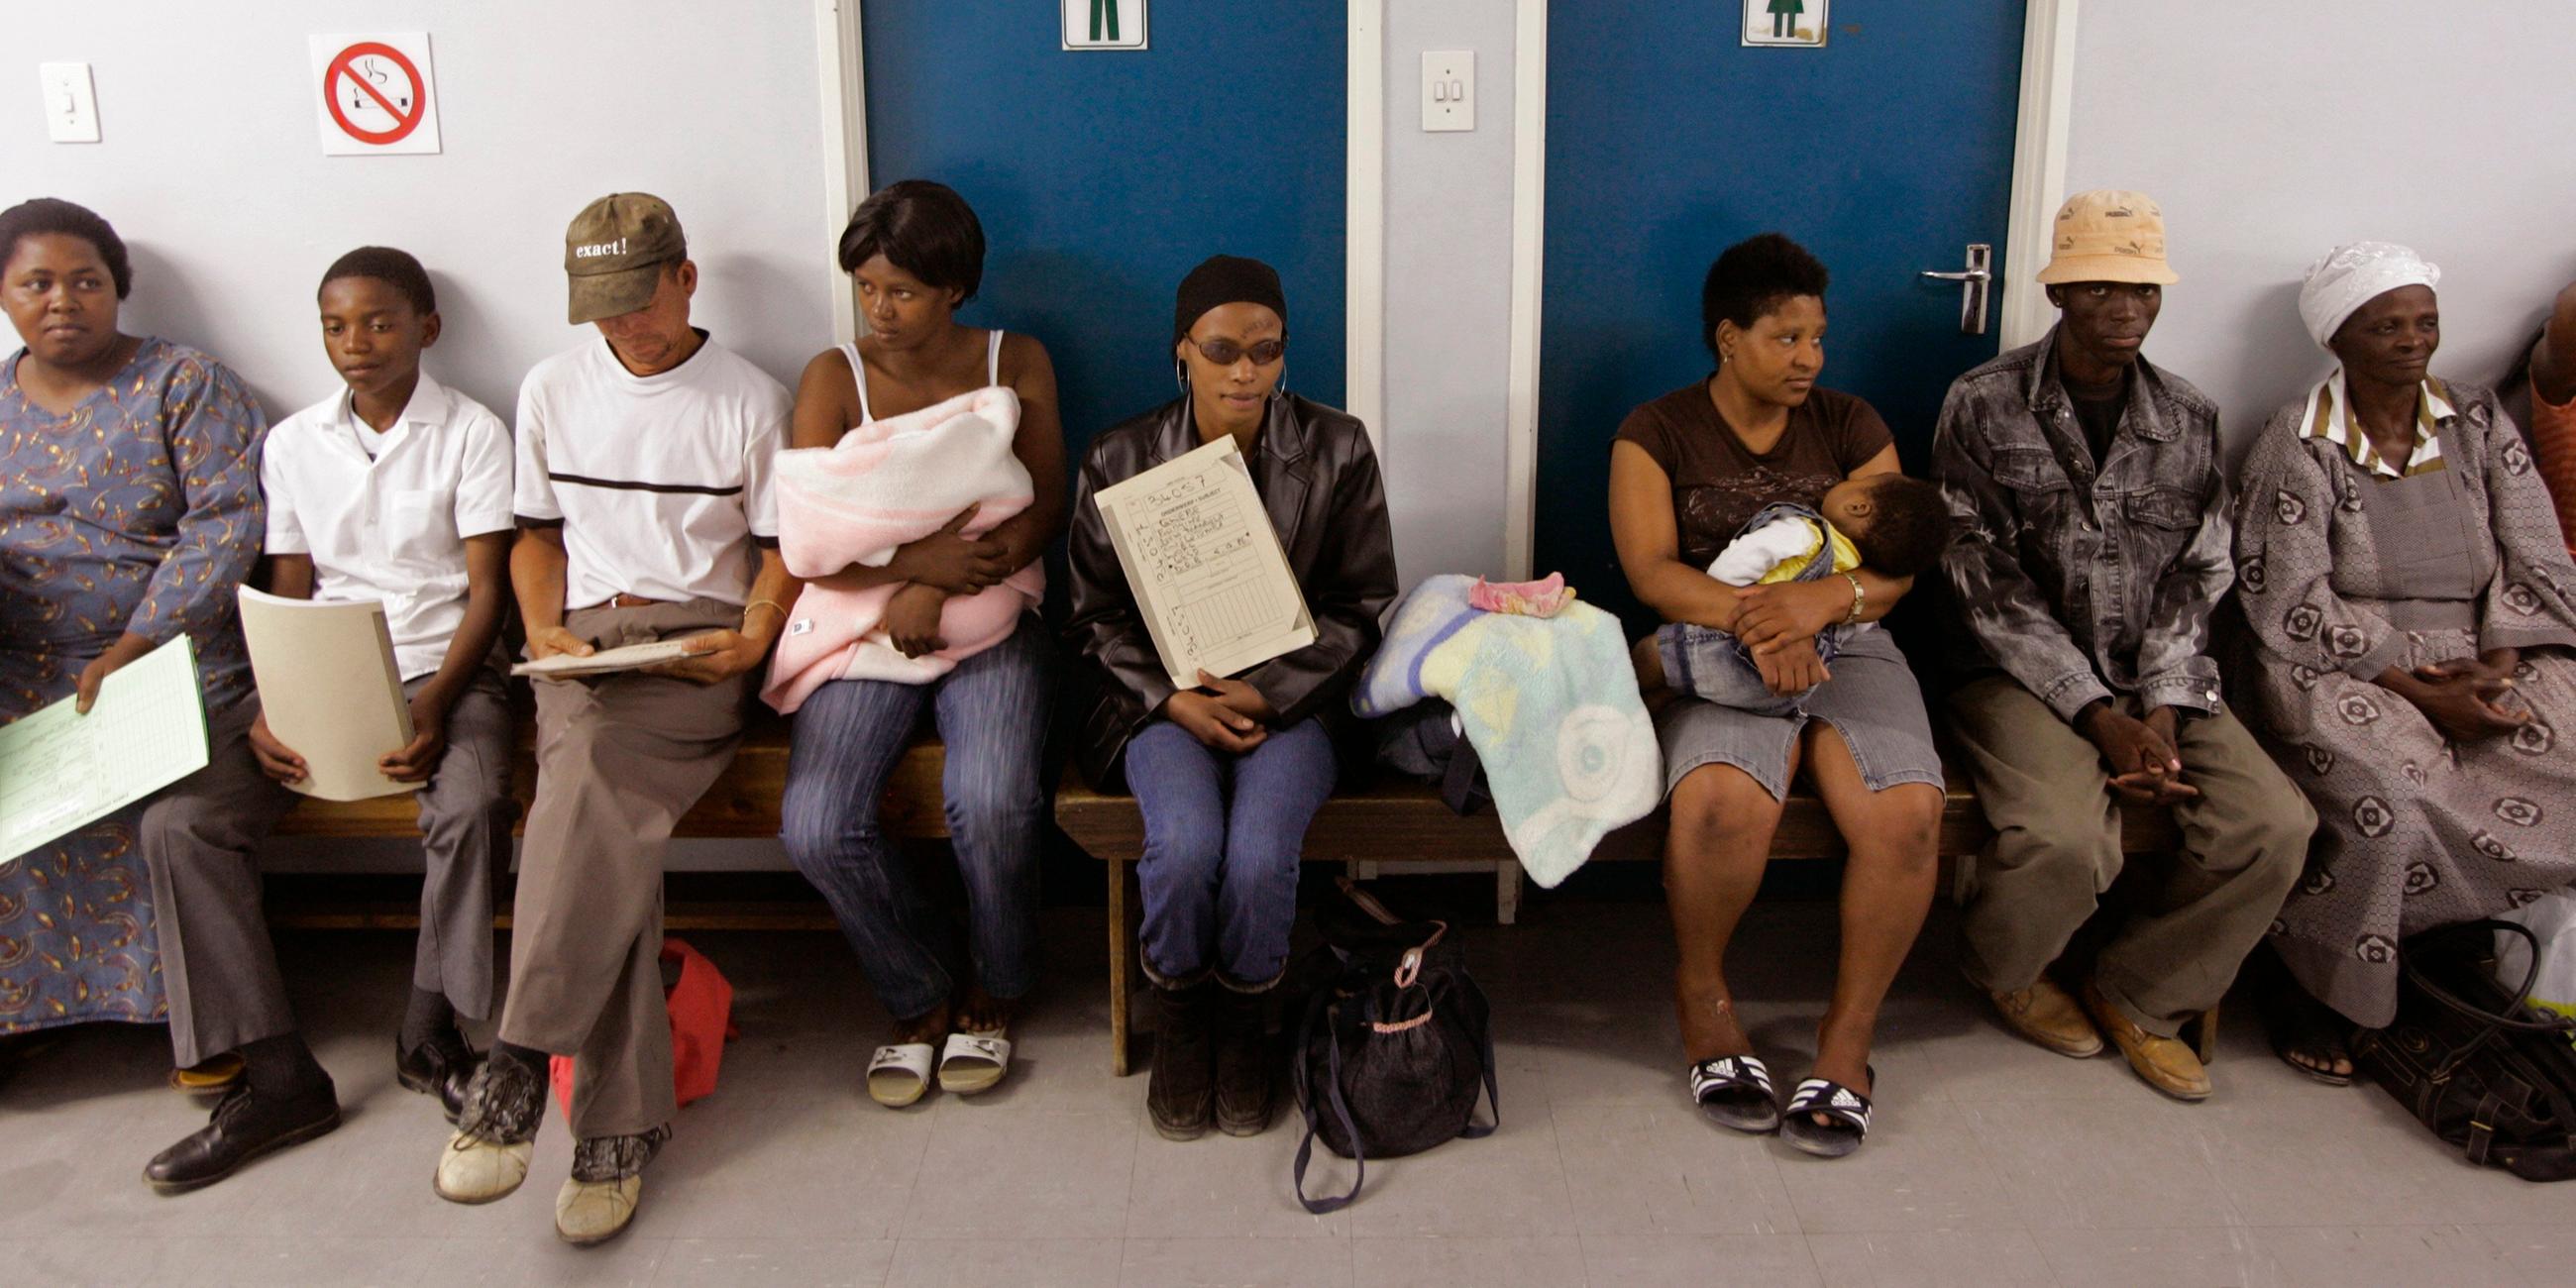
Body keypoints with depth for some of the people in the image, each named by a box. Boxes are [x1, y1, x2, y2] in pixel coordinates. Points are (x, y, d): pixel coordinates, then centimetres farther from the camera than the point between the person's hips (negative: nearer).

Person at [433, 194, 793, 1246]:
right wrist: (543, 631, 2)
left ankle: (520, 1059, -34)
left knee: (590, 771, -35)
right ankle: (618, 1124, -30)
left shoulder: (751, 400, 8)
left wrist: (751, 639, -9)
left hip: (699, 642, -2)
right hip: (584, 637, 2)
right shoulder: (552, 391, 17)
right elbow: (538, 533, 21)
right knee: (613, 814, -29)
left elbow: (782, 546, 10)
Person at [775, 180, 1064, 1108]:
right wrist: (921, 561, -22)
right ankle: (919, 997, 5)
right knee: (817, 828, -23)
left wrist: (940, 590, -17)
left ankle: (993, 994, 1)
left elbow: (1044, 511, -1)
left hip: (991, 625, -1)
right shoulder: (835, 378, 3)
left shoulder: (1017, 364, 5)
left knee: (993, 803, -29)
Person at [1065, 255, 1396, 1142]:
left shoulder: (1336, 451, -1)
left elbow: (1361, 605, 1)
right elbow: (1098, 616, 5)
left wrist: (1268, 694, -13)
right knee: (1185, 846, -30)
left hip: (1290, 695, 0)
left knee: (1259, 858, -28)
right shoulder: (1121, 460, 1)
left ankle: (1242, 1022, 5)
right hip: (1164, 695, 1)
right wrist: (1175, 700, -13)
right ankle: (1179, 1023, 2)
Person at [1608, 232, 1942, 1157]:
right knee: (1721, 803, -35)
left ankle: (1848, 1036, -7)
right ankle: (1702, 994, -5)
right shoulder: (1657, 433, 7)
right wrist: (1751, 617, -25)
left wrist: (1822, 598, -21)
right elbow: (1651, 570, -7)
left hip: (1847, 645, 3)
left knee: (1905, 813, -28)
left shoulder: (1850, 428, 14)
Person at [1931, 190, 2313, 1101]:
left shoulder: (2190, 421, 7)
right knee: (2066, 837, -31)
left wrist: (2162, 711, -12)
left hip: (2157, 677, 5)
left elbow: (2195, 580, 4)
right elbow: (1990, 584, -10)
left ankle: (2141, 994, 8)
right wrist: (2098, 714, -17)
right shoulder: (1983, 407, -5)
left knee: (2273, 826, -18)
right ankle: (2007, 967, 7)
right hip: (2021, 673, -4)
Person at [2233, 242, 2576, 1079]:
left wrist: (2495, 666, -11)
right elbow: (2292, 605, -10)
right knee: (2394, 797, -33)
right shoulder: (2300, 445, -2)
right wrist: (2413, 684, -18)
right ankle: (2314, 989, -11)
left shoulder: (2479, 424, 12)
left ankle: (2459, 932, 1)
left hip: (2480, 662, 5)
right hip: (2342, 669, -5)